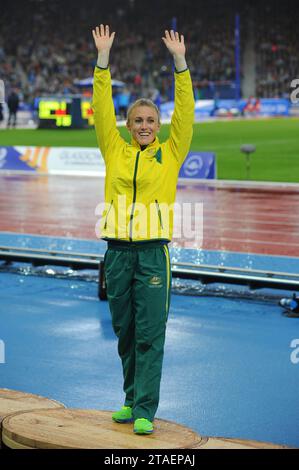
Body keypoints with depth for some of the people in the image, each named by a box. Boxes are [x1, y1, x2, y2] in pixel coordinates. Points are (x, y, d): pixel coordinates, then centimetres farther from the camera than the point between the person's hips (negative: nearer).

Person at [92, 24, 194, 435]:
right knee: (125, 333, 11)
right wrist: (103, 59, -2)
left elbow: (185, 112, -1)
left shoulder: (170, 154, 6)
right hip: (117, 251, 3)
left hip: (153, 253, -2)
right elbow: (102, 109, 5)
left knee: (150, 335, -4)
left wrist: (180, 62, -6)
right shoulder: (115, 151, 9)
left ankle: (145, 411, -2)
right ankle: (132, 400, 24)